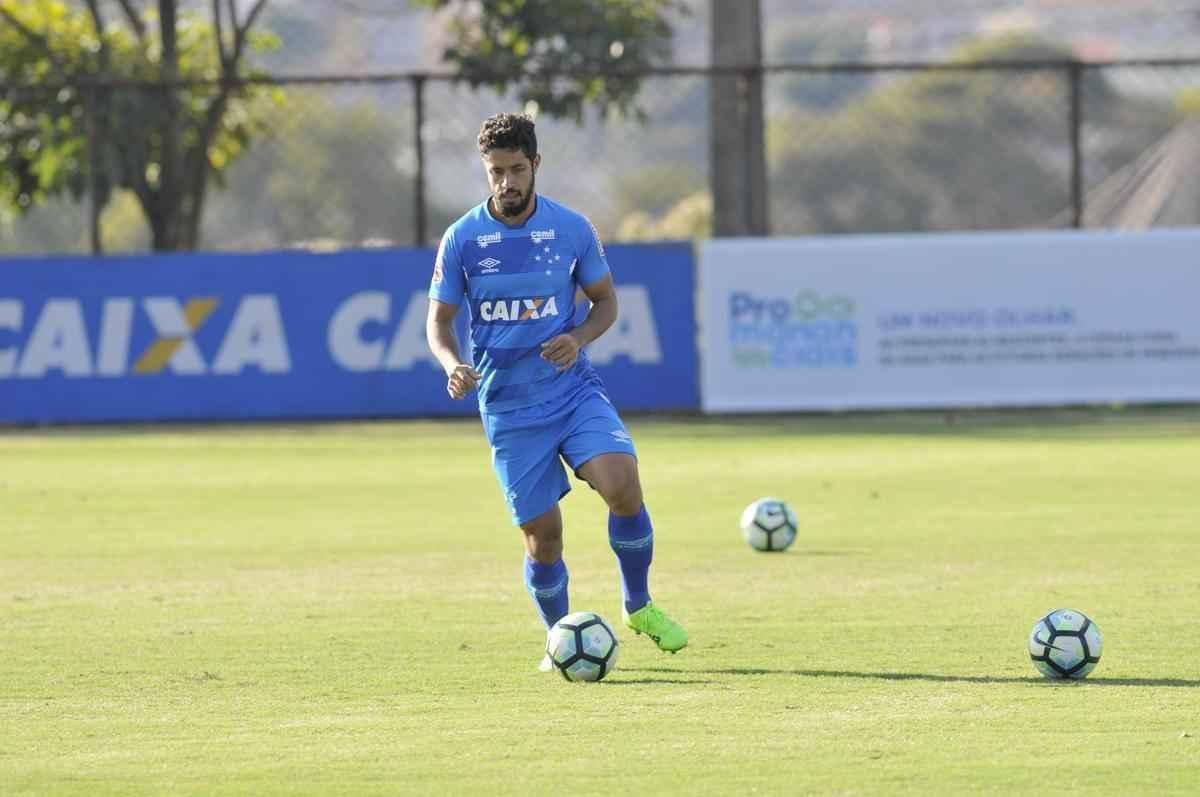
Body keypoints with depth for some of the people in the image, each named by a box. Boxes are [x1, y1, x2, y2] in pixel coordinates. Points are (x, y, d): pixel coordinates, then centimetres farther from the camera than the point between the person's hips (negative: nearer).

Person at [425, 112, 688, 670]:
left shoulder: (572, 229, -1)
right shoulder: (461, 240, -4)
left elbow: (606, 301, 10)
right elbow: (438, 321, 4)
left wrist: (579, 338, -12)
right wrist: (453, 366, -18)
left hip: (574, 389, 0)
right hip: (509, 409, 0)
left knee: (621, 483, -23)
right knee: (541, 535, -2)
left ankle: (638, 607, 0)